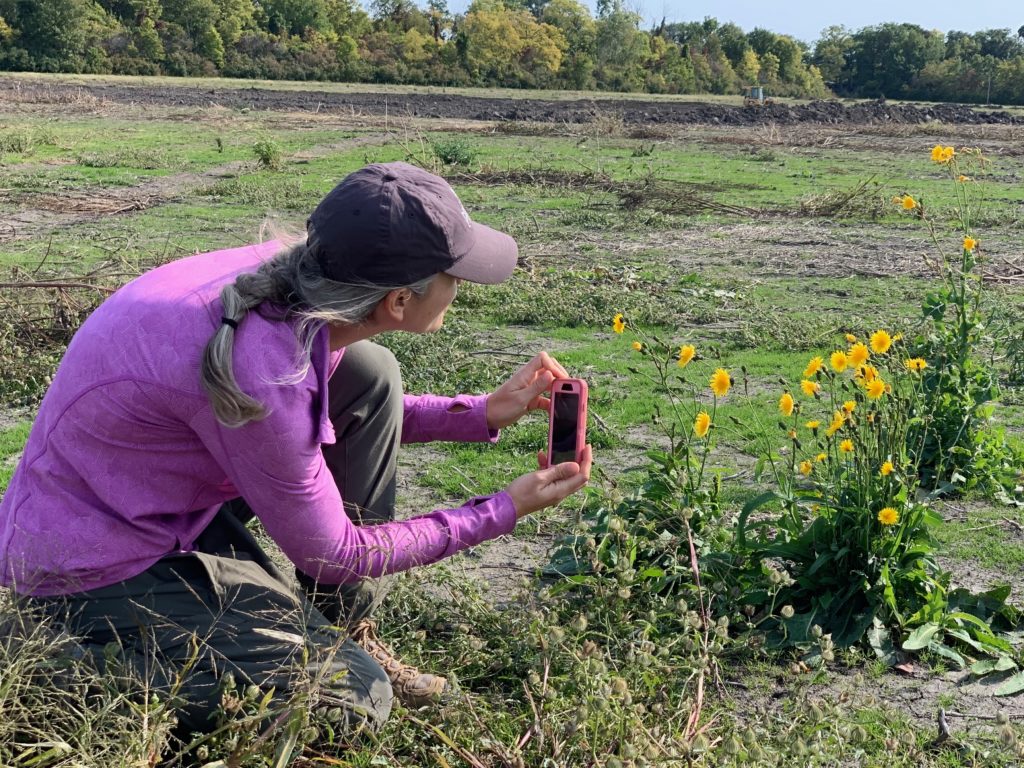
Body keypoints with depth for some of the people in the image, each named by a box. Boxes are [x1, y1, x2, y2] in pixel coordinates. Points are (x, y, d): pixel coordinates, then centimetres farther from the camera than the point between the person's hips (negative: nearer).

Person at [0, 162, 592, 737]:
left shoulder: (288, 278, -13)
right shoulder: (260, 372, -35)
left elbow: (340, 412, 10)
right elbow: (332, 554, -19)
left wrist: (483, 414, 2)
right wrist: (503, 511, -12)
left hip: (168, 496, 8)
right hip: (94, 568, -8)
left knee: (369, 373, -1)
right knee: (355, 696, -8)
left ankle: (343, 632, 8)